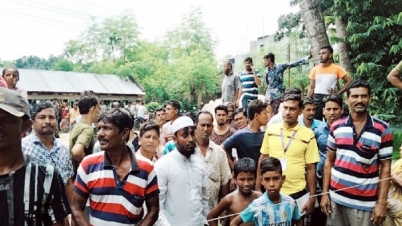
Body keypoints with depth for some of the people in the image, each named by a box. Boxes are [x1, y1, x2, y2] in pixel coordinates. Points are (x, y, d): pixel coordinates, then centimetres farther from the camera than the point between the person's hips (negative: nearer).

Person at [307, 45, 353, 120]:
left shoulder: (337, 68, 1)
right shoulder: (315, 69, 7)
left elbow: (349, 81, 1)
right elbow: (311, 88, 8)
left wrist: (338, 93, -7)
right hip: (316, 99, 2)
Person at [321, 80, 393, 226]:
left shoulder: (382, 129, -6)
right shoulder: (336, 127, 1)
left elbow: (385, 167, -3)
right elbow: (329, 161, 6)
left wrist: (381, 203, -7)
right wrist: (324, 193, 3)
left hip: (364, 203, -2)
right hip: (336, 198, 3)